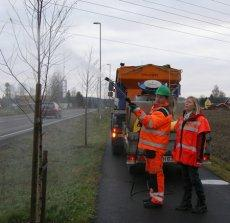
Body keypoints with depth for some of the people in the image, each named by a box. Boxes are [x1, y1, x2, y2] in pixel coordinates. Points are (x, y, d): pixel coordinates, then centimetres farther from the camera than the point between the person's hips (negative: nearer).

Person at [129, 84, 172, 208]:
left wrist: (137, 110, -29)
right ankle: (153, 195, 29)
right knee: (150, 171, 18)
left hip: (155, 147, -11)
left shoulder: (163, 112, -16)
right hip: (150, 146, 11)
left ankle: (157, 199, 0)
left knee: (155, 172, -6)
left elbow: (150, 123, -28)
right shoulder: (156, 108, 17)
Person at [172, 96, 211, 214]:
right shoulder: (182, 119, 13)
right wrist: (175, 151, 15)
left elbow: (202, 140, -14)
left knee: (194, 179, -1)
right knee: (186, 179, 13)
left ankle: (202, 205, 12)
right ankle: (186, 203, 22)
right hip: (182, 155, 7)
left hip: (192, 156, -7)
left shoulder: (200, 120, -9)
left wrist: (199, 156, -18)